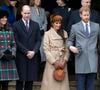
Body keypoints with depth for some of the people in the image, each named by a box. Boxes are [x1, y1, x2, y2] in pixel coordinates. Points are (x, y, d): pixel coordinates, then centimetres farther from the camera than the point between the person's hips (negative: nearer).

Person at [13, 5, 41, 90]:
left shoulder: (36, 25, 10)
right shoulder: (16, 25, 0)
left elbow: (38, 40, 6)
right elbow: (16, 41, -6)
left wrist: (34, 51, -9)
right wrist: (26, 52, -12)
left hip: (33, 56, 3)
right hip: (21, 57, -3)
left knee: (30, 79, 5)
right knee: (20, 79, 1)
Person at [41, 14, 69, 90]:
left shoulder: (64, 33, 10)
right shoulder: (47, 34, -1)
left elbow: (67, 48, 7)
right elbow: (46, 50, -5)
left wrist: (65, 60, -5)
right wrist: (54, 62, -10)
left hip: (62, 63, 3)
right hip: (52, 63, -3)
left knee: (62, 83, 2)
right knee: (51, 82, -3)